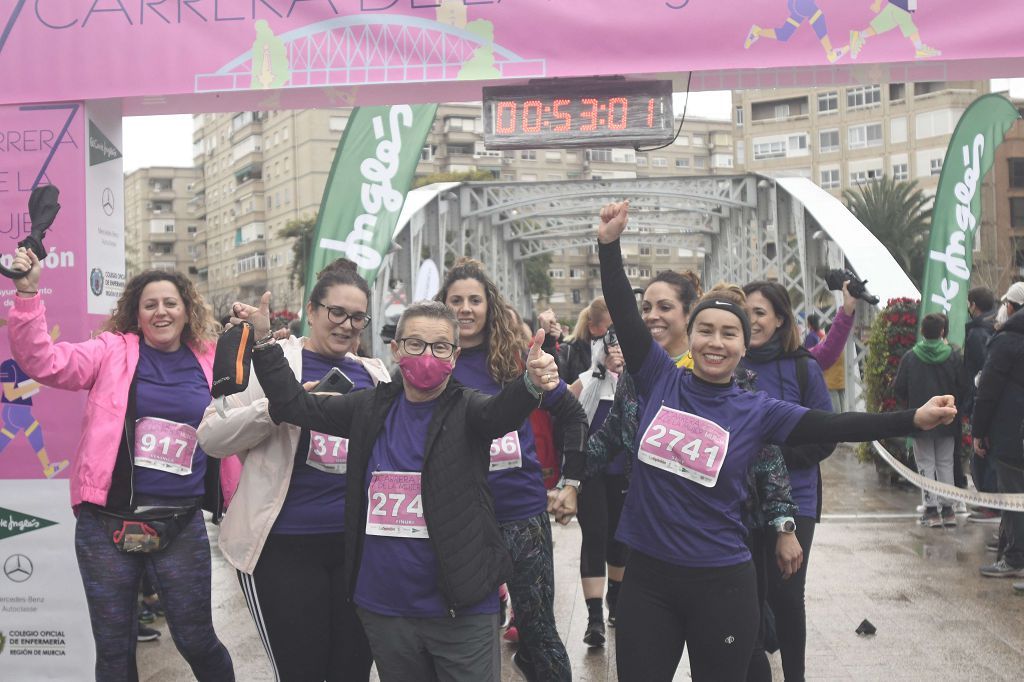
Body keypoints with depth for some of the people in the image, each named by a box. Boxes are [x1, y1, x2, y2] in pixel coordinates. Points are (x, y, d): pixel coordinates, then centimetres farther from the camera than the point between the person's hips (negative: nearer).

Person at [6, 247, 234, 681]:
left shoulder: (209, 362, 5)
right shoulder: (112, 352, 1)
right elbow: (42, 362, -9)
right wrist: (27, 294, -20)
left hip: (181, 525, 1)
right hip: (108, 522, 0)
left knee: (196, 641, 8)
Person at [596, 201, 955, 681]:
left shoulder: (757, 411, -2)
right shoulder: (661, 380, 0)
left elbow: (832, 426, -8)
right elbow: (623, 313, -3)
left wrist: (914, 419, -17)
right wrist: (610, 243, -10)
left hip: (721, 583, -1)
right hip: (647, 576, 1)